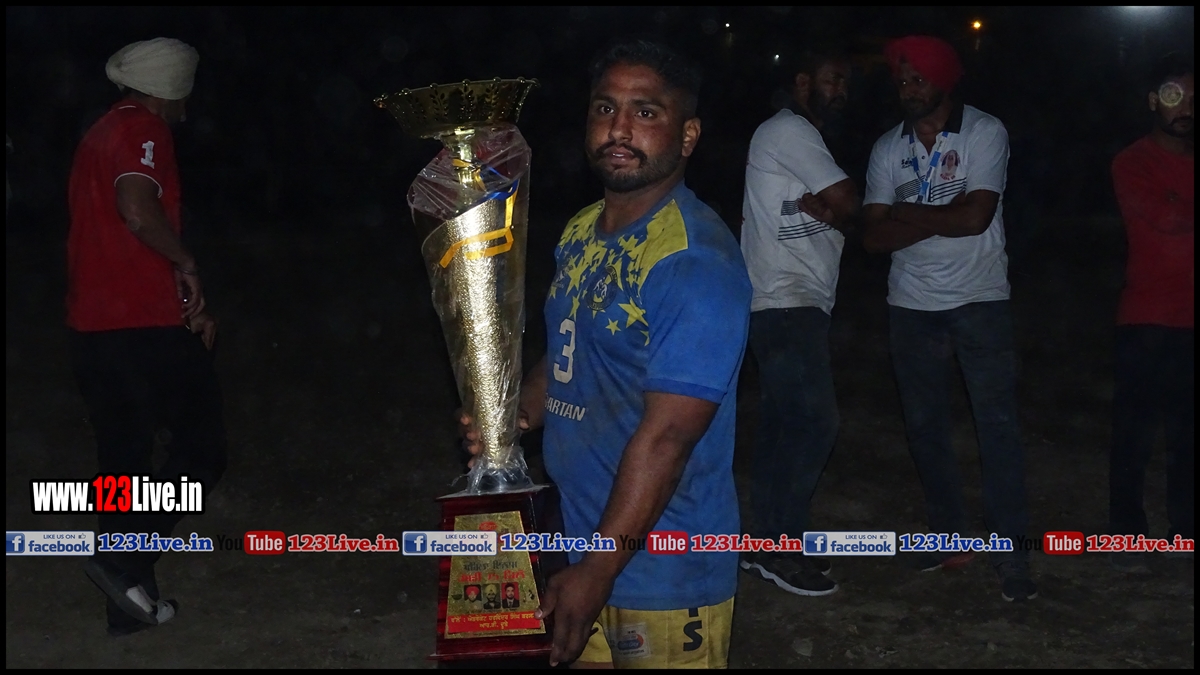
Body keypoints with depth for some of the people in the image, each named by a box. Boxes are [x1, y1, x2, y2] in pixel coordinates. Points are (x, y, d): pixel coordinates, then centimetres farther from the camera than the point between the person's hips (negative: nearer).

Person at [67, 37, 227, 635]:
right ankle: (125, 556, -12)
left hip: (90, 328, 9)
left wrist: (187, 304, 21)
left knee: (123, 461, 13)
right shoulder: (144, 131, -8)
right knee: (201, 450, 1)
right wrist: (186, 262, -11)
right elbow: (138, 210, -28)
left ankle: (131, 603, 16)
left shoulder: (98, 134, 21)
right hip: (146, 324, -9)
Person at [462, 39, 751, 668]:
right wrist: (517, 414, 1)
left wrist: (596, 572, -22)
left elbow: (665, 436, -24)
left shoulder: (697, 262, -20)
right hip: (585, 543, 8)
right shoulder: (580, 233, 7)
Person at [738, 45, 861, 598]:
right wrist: (832, 210, 5)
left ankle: (771, 545, 15)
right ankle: (783, 547, -6)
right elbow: (849, 204, -15)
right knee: (814, 422, -12)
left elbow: (840, 215, 13)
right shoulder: (787, 131, -9)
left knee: (784, 423, 10)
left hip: (797, 304, 10)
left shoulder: (802, 139, 24)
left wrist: (822, 209, -6)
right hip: (786, 304, -10)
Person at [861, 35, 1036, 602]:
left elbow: (975, 217, -18)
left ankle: (1009, 551, 1)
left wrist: (906, 214, -8)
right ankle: (947, 535, 24)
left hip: (979, 301, -4)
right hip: (912, 306, 4)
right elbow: (874, 236, -3)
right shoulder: (887, 149, 4)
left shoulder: (985, 132, -7)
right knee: (924, 425, 10)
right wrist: (942, 217, -14)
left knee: (998, 423, -5)